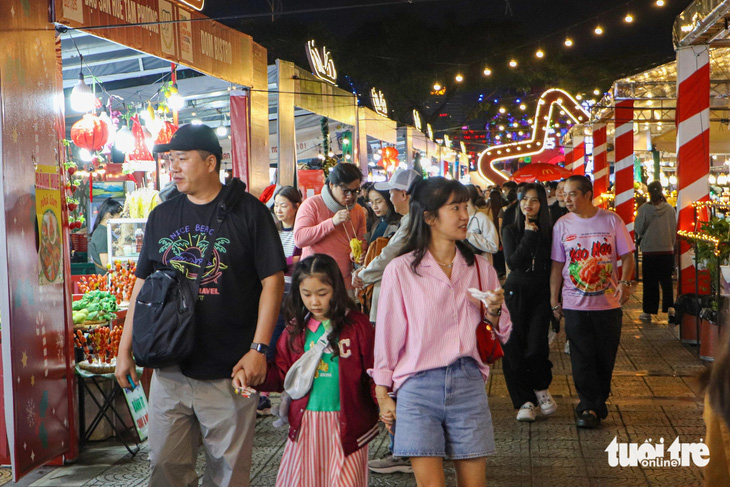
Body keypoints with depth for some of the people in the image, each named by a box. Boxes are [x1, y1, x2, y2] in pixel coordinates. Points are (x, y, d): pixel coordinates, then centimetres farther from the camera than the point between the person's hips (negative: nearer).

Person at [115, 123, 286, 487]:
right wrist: (125, 350, 12)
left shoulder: (248, 212, -3)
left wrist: (259, 349, -12)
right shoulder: (161, 216, 11)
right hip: (169, 371, 4)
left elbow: (272, 280, -6)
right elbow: (143, 284, 16)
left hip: (229, 373, -4)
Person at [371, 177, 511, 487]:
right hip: (419, 386, -3)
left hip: (468, 383, 3)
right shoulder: (400, 270, -2)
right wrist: (383, 395, 4)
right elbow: (387, 334, 3)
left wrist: (494, 313, -7)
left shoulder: (480, 267, 8)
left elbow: (501, 334, 15)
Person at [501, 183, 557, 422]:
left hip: (541, 294, 0)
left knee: (536, 346, -10)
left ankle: (541, 388, 18)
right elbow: (512, 261, -10)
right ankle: (524, 400, 9)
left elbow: (551, 264, 6)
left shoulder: (548, 232, 5)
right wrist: (529, 236, -9)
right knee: (514, 347, -2)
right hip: (516, 292, 1)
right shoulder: (511, 230, 5)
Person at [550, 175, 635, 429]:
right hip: (575, 304, 0)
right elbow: (557, 265, 6)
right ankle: (589, 406, 10)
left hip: (609, 302, 0)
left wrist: (625, 282, -15)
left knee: (605, 358, 7)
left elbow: (627, 255, 2)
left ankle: (597, 404, 24)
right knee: (582, 358, 0)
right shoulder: (562, 225, 3)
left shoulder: (611, 220, -1)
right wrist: (554, 300, 3)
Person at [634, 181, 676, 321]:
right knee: (666, 282, 8)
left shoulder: (644, 209, -11)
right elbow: (674, 230, 5)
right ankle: (669, 309, 6)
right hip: (667, 250, 2)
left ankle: (648, 311, 8)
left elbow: (639, 229, -4)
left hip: (649, 251, -2)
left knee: (650, 283, 6)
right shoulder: (670, 209, -3)